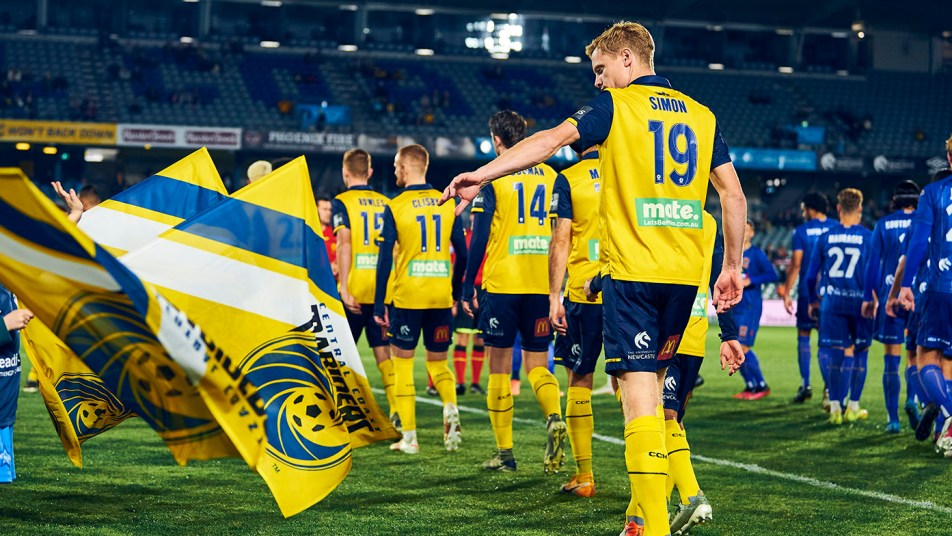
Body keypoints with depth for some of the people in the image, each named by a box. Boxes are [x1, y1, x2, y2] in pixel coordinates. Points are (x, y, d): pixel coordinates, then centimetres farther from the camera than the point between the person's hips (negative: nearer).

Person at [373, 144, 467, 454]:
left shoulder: (395, 207, -5)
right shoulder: (448, 204, 6)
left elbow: (385, 260, -8)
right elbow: (462, 255, 8)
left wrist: (379, 304, -3)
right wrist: (456, 296, 19)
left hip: (408, 297, -3)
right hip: (442, 297, 3)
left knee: (402, 364, 8)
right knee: (438, 363, 16)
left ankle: (409, 437, 5)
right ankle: (451, 409, -12)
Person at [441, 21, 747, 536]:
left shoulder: (615, 106, -1)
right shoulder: (701, 115, 14)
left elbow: (551, 140, -15)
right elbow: (734, 194, 12)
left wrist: (481, 175, -20)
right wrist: (732, 267, 17)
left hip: (631, 268, -6)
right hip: (684, 274, 6)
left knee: (639, 389, -8)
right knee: (650, 384, 18)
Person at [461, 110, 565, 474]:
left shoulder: (494, 176, -3)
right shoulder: (550, 176, 9)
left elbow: (480, 237, -7)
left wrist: (468, 286, -1)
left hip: (502, 284, -4)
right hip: (542, 285, 4)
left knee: (499, 368, 5)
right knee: (537, 365, 10)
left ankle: (505, 453, 6)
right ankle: (554, 418, -19)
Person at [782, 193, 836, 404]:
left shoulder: (801, 232, -4)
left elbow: (796, 265, -7)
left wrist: (787, 293, -2)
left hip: (807, 290, -2)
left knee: (803, 335, 10)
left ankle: (805, 385, 8)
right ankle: (829, 385, -8)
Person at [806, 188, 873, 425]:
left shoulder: (826, 237, 3)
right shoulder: (868, 237, -4)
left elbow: (810, 275, 7)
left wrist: (813, 301, 22)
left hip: (832, 301, 2)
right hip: (860, 300, -2)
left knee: (837, 354, 4)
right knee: (860, 352, 10)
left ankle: (835, 407, -2)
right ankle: (852, 407, 12)